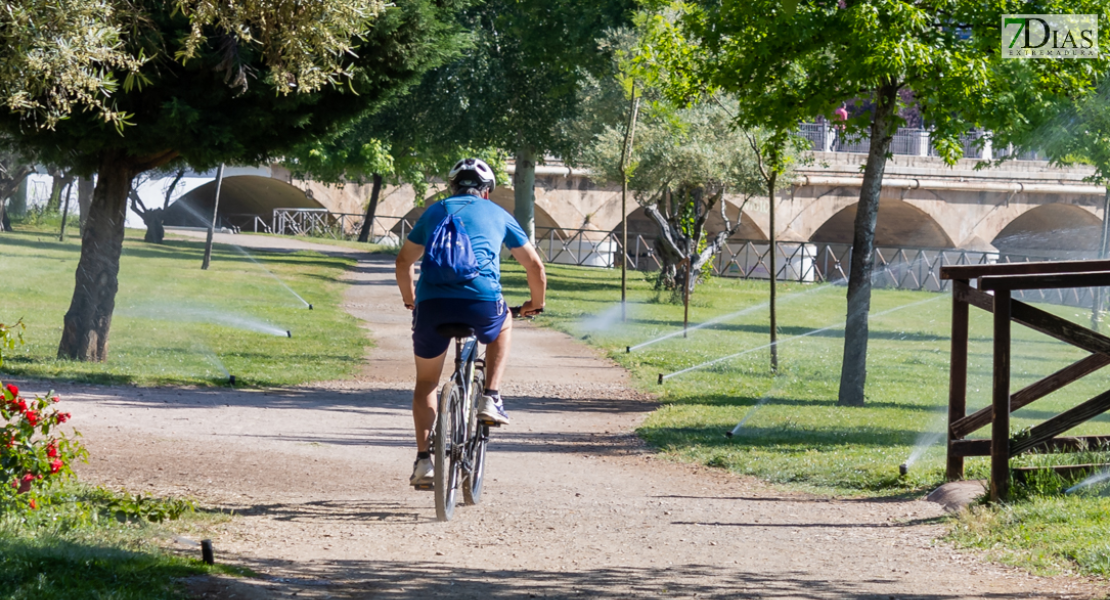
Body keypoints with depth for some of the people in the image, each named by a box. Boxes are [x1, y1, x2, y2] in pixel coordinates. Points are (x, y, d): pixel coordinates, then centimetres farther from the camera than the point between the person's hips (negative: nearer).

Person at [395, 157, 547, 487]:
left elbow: (403, 261, 34)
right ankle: (491, 399, 21)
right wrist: (536, 303, 43)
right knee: (503, 327, 36)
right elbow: (535, 266, 25)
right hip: (482, 303, -1)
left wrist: (410, 299, 50)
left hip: (432, 303, 1)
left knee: (426, 382, 22)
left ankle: (424, 459, 9)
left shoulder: (435, 211, 26)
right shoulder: (497, 214, 22)